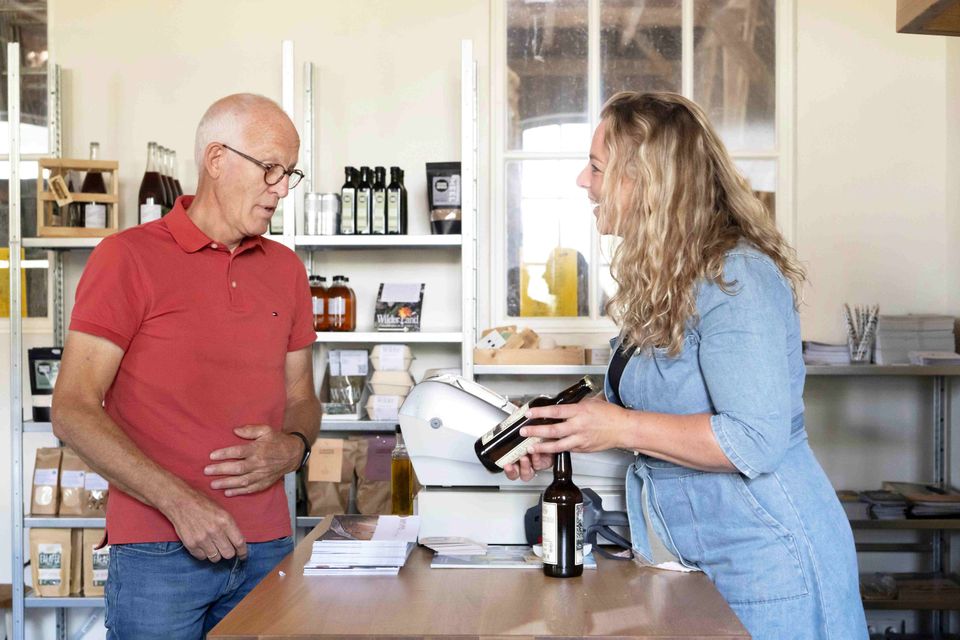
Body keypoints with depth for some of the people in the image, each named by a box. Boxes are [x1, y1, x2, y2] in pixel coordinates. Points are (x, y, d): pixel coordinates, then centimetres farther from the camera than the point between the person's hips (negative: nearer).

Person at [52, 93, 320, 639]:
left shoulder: (286, 268, 11)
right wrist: (179, 501, -17)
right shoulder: (128, 257, -5)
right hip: (158, 550, -4)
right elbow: (73, 410, -9)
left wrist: (294, 447, -5)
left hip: (267, 549, 5)